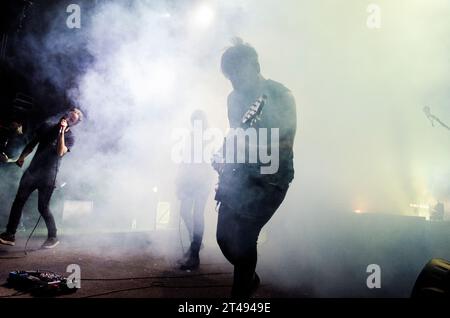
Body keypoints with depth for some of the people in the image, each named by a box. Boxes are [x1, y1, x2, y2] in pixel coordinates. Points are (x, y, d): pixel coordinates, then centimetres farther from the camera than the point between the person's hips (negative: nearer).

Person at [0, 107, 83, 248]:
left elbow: (60, 152, -18)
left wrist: (62, 131, -19)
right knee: (18, 201, 1)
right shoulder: (47, 127, 12)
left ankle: (53, 237, 10)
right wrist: (22, 157, 3)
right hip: (32, 170, 5)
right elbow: (33, 143, 17)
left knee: (43, 207, -6)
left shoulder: (70, 137, -1)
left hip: (48, 176, -4)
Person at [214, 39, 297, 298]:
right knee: (225, 236, 6)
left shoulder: (281, 95, -10)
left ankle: (241, 292, 9)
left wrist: (248, 146, -30)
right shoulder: (235, 98, 9)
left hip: (271, 178, -6)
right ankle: (249, 279, 34)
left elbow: (286, 143, -18)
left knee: (242, 237, -13)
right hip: (240, 176, 6)